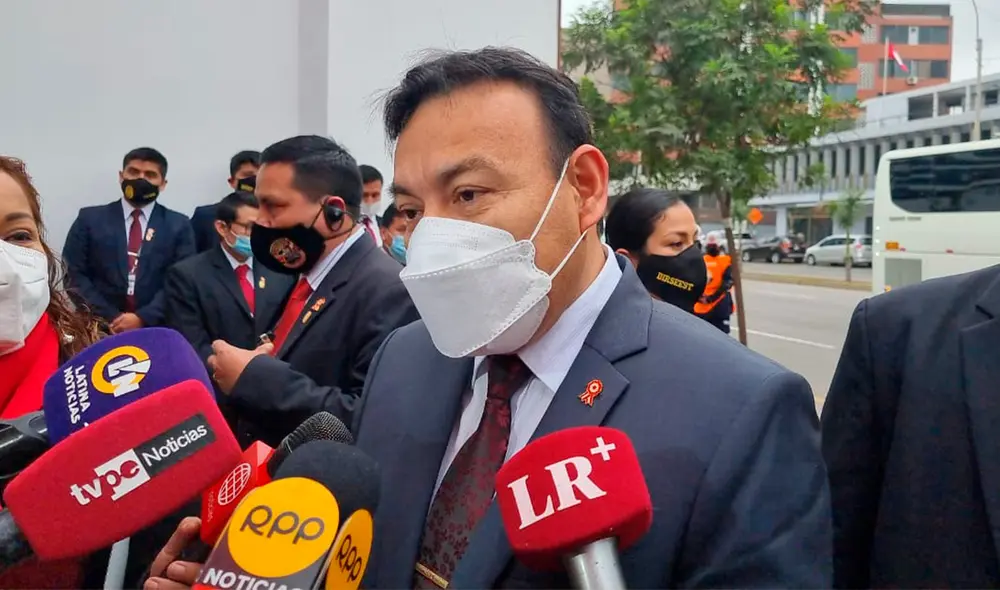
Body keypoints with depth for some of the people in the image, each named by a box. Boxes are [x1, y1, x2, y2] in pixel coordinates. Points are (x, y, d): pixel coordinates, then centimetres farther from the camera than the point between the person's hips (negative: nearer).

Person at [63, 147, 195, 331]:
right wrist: (110, 318, -8)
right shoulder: (90, 218, 11)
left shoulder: (178, 225, 10)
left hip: (155, 328, 0)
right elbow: (74, 274, 4)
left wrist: (142, 318, -12)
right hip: (101, 327, 0)